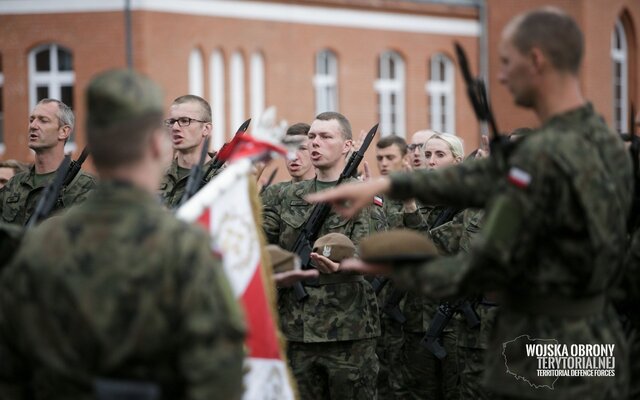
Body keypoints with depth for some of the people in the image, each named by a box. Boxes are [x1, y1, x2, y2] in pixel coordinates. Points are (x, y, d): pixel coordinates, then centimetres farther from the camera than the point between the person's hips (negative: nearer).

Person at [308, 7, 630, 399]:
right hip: (602, 345, 8)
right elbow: (487, 179, 11)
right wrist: (389, 184, 10)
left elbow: (488, 268, -16)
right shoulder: (607, 142, 7)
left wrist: (395, 268, -2)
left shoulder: (543, 156, -22)